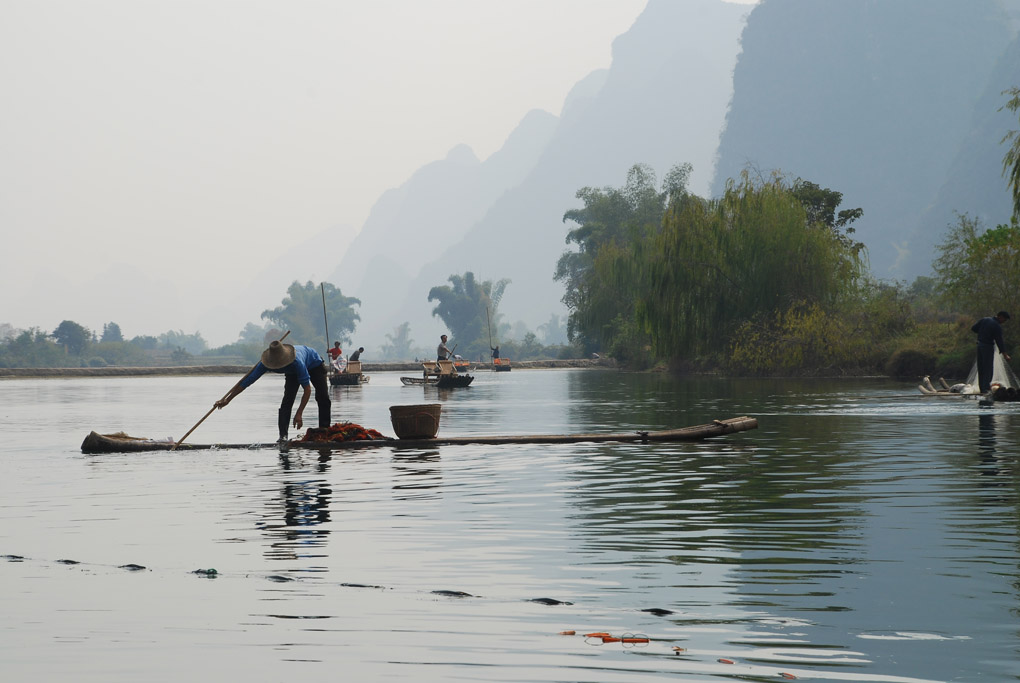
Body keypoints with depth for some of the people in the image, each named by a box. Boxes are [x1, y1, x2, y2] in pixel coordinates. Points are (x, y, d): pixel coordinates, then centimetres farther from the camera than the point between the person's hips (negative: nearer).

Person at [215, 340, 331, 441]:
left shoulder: (296, 362, -50)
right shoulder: (266, 363, -36)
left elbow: (307, 389, -45)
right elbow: (246, 381, -28)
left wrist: (298, 414, -46)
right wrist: (227, 400, -26)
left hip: (314, 364, -3)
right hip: (292, 372, 3)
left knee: (323, 398, -11)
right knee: (287, 400, -15)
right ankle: (283, 435, -17)